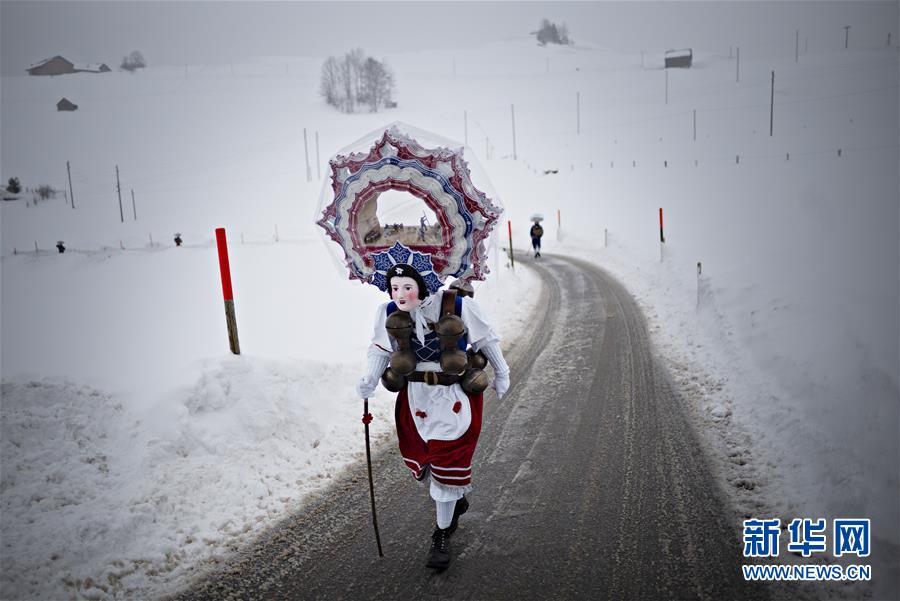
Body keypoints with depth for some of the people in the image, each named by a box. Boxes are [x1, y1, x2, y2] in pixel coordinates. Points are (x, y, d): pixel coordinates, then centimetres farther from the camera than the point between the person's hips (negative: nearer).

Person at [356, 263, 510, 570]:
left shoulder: (457, 306, -18)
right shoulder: (388, 312, -9)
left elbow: (486, 340, -2)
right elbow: (380, 348, 6)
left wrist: (501, 374, 10)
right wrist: (370, 378, -12)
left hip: (455, 397, -3)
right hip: (415, 397, 4)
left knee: (448, 465, 0)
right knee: (423, 464, 13)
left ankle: (442, 535, 23)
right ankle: (456, 502, 46)